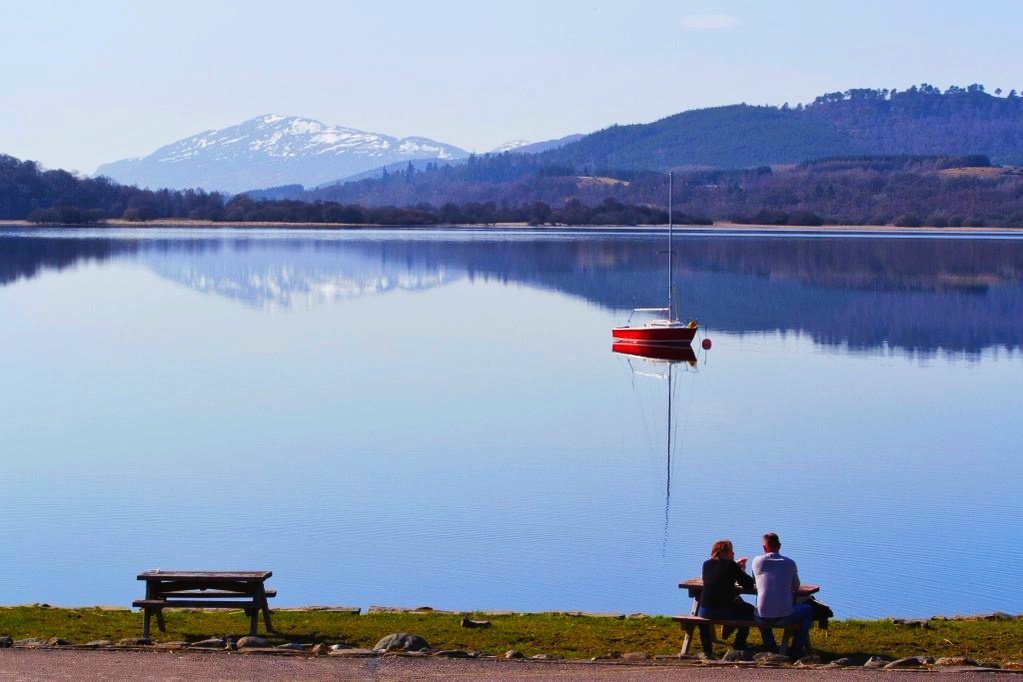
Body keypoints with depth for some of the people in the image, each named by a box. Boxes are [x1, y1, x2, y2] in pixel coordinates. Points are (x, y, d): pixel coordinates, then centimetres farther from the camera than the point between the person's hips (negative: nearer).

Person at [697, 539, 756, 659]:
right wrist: (742, 570, 17)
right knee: (749, 609, 24)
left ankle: (707, 650, 30)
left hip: (705, 612, 4)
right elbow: (749, 584, 0)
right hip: (726, 612, -4)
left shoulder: (707, 564, 10)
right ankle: (739, 647, 27)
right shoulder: (731, 565, -4)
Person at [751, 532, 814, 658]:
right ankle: (796, 648, 24)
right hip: (785, 616, -1)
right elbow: (796, 587, 20)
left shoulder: (757, 561, 3)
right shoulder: (790, 563, 5)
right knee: (808, 609, 30)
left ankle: (770, 647, 33)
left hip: (763, 618, 1)